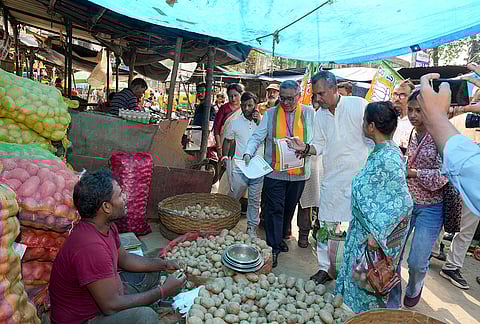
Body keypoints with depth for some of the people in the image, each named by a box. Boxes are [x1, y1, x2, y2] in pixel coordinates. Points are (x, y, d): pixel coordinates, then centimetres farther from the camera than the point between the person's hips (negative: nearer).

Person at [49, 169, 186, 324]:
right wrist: (162, 291, -20)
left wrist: (163, 264, 2)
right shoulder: (90, 247, -34)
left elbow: (124, 258, 12)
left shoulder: (107, 226, -5)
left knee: (151, 273, 15)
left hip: (105, 295, 9)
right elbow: (111, 305, -29)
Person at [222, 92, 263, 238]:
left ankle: (252, 228, 22)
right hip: (240, 167, -1)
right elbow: (227, 141, 13)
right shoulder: (235, 123, 3)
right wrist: (225, 159, 9)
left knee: (255, 200, 10)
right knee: (233, 197, 7)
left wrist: (259, 122, -15)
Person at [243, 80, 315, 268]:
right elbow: (257, 136, -2)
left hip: (298, 172, 2)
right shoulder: (271, 114, 3)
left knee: (289, 208, 16)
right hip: (274, 171, -1)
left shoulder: (309, 113, 3)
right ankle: (274, 247, 9)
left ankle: (280, 237, 37)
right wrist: (248, 153, -20)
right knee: (274, 209, -1)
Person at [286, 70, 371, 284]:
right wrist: (305, 148, -10)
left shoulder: (359, 105, -8)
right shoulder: (320, 114, 8)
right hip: (331, 179, 5)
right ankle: (324, 269, 24)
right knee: (324, 226, 8)